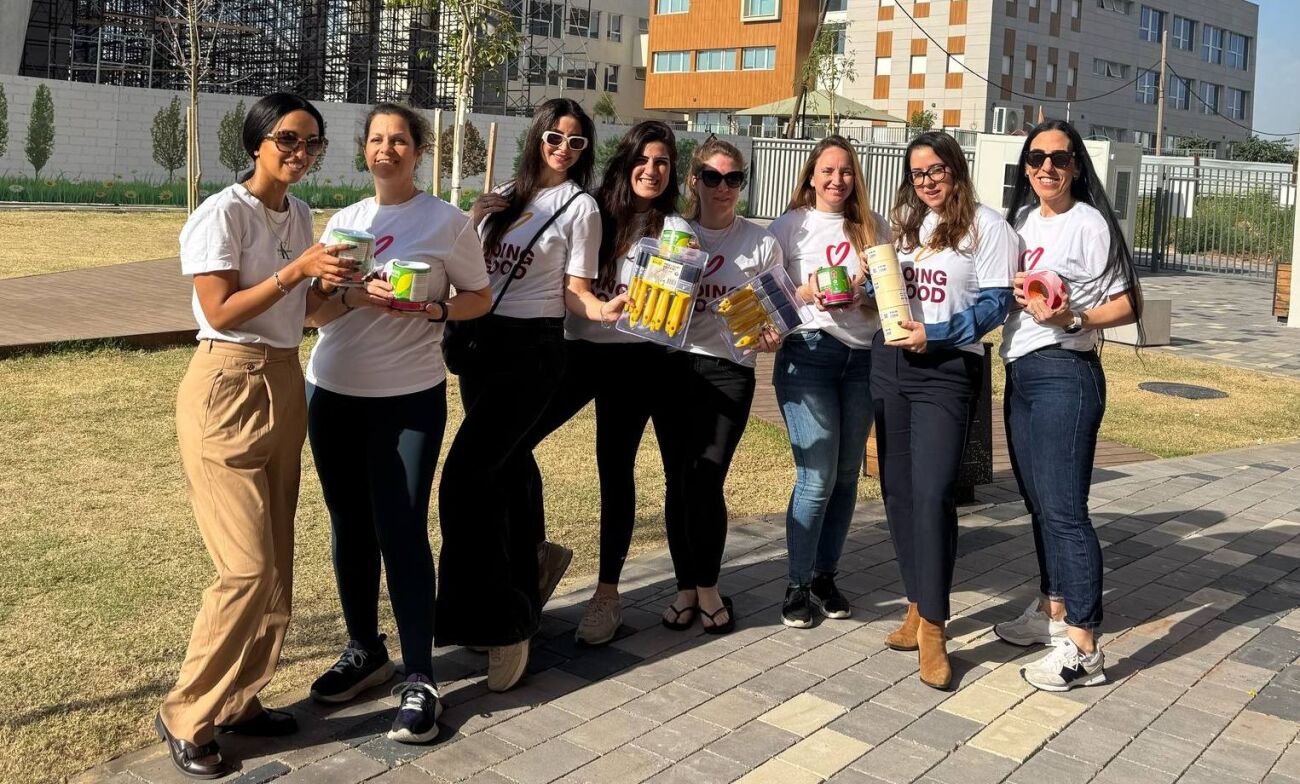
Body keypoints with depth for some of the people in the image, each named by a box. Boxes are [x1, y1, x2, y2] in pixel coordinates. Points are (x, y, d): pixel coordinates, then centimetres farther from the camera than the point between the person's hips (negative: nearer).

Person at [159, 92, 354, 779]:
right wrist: (297, 269, -21)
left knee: (276, 562, 9)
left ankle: (238, 699, 24)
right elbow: (221, 311, -16)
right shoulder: (221, 213, -11)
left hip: (285, 384, 8)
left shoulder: (299, 214, 12)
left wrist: (329, 283, -3)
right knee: (247, 567, -10)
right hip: (228, 389, -8)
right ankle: (186, 717, 7)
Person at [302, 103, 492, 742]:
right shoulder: (343, 220, 9)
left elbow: (480, 298, 3)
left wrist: (434, 310, -17)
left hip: (409, 399, -5)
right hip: (332, 393, 5)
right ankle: (364, 651, 29)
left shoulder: (447, 222, -3)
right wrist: (356, 296, -16)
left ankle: (420, 679, 3)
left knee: (401, 532, -7)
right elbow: (317, 312, 6)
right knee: (349, 526, 12)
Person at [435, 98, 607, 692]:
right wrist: (473, 221, 0)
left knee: (466, 476, -16)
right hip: (480, 342, 7)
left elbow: (575, 291, -6)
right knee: (507, 472, 14)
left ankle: (494, 620, -8)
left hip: (532, 351, -7)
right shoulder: (507, 195, 14)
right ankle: (523, 591, 29)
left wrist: (604, 310, -26)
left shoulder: (580, 207, -3)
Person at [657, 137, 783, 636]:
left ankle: (707, 588, 12)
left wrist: (771, 339, -14)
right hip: (673, 365, 1)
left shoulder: (761, 243, 5)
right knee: (679, 480, 4)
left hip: (729, 370, -1)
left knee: (706, 479, -6)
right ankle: (686, 586, 18)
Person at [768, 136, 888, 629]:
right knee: (817, 477, -9)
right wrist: (804, 293, -16)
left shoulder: (873, 227, 13)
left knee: (847, 473, 5)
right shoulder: (790, 227, 4)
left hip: (864, 356, 4)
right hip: (808, 353, -4)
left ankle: (825, 576, 21)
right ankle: (798, 585, 6)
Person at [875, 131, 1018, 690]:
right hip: (890, 363, 6)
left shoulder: (987, 226, -2)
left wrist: (933, 334, -17)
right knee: (898, 491, 8)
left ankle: (932, 629, -4)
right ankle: (918, 605, 21)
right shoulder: (901, 222, 15)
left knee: (932, 494, -13)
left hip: (947, 370, -6)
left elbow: (994, 304, -8)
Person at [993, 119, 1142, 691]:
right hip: (1019, 372, 8)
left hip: (1065, 373, -8)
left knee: (1064, 508, -10)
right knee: (1038, 501, 15)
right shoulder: (1021, 219, 14)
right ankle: (1051, 610, 30)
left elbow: (1128, 305, -7)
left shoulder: (1090, 224, -7)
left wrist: (1073, 319, -23)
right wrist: (1013, 290, 2)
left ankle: (1083, 648, -5)